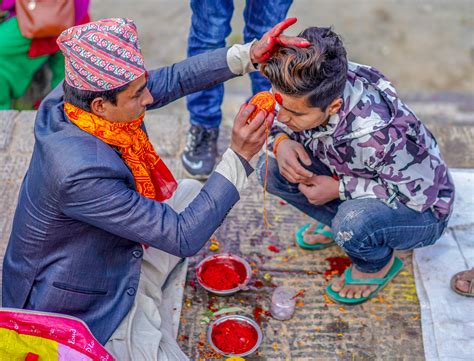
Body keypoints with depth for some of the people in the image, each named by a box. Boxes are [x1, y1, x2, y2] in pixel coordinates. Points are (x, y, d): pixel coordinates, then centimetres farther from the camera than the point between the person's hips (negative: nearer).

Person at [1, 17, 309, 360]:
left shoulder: (78, 94, -16)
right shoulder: (80, 173, -38)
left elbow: (173, 79, -5)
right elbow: (183, 237, -31)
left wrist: (249, 54, -14)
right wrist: (239, 156, -33)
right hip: (86, 310, -8)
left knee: (191, 190, 16)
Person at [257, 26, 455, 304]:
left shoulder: (380, 134, -42)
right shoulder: (304, 89, -23)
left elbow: (420, 193, -28)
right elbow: (279, 120, -1)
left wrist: (338, 188, -28)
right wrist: (281, 141, -26)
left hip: (419, 208, -5)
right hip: (354, 178, 6)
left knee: (354, 225, -39)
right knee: (272, 169, -12)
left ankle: (378, 265, -1)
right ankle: (337, 221, 11)